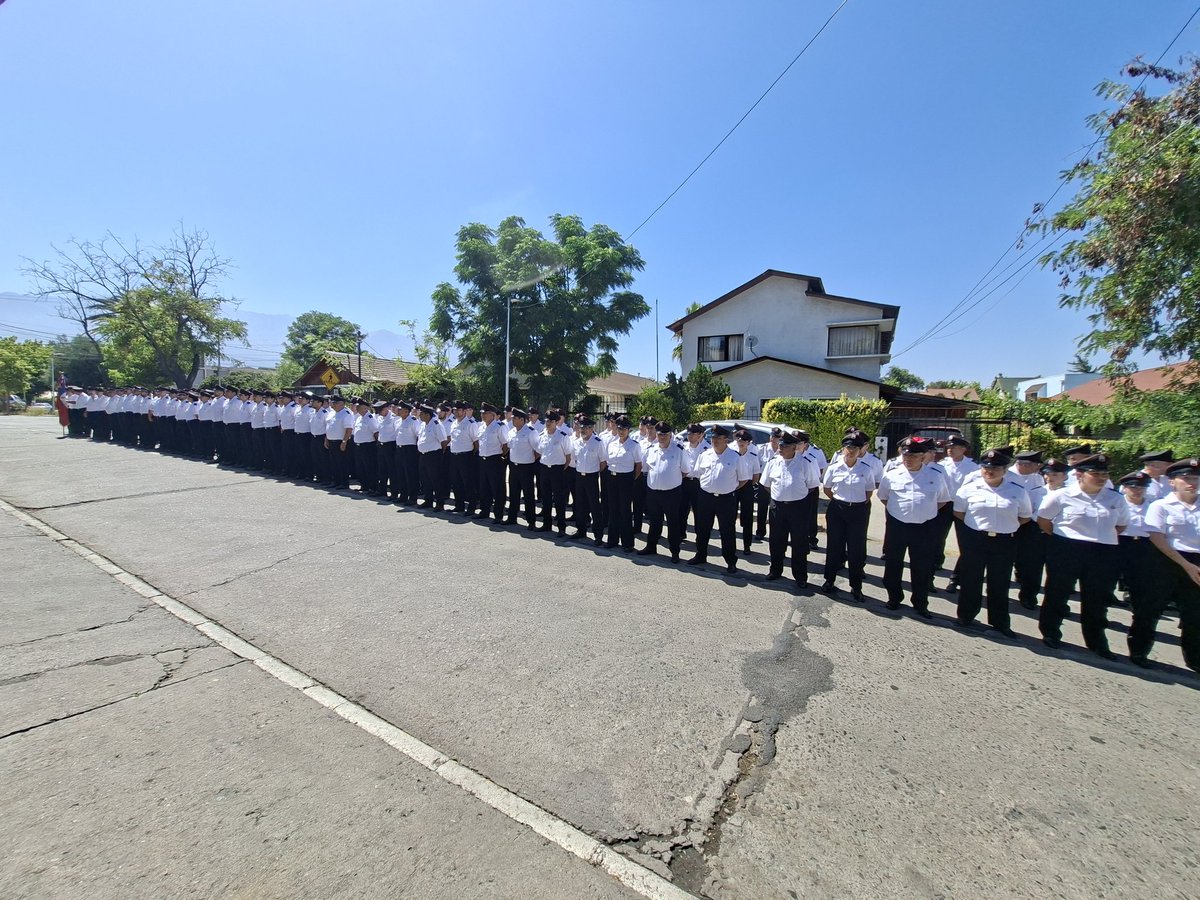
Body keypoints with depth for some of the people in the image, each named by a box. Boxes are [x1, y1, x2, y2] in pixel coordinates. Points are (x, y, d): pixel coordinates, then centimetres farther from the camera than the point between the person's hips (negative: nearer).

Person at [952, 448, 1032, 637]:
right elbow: (958, 512, 6)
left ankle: (1000, 623, 26)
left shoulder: (1018, 491, 0)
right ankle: (965, 616, 25)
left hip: (1005, 542, 1)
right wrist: (977, 524, -1)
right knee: (970, 580, 9)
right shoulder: (969, 488, -4)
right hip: (974, 540, -1)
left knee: (1000, 583, 11)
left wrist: (1005, 525, -1)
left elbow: (1025, 517, 9)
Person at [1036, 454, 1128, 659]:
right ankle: (1050, 634, 23)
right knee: (1057, 594, 7)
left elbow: (1121, 525, 18)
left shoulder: (1115, 499, 5)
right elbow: (1043, 521, 1)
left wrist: (1102, 538, 6)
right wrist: (1063, 538, 0)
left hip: (1104, 555, 4)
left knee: (1097, 600, 13)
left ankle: (1097, 643, 29)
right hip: (1066, 552, -4)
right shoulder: (1061, 496, -9)